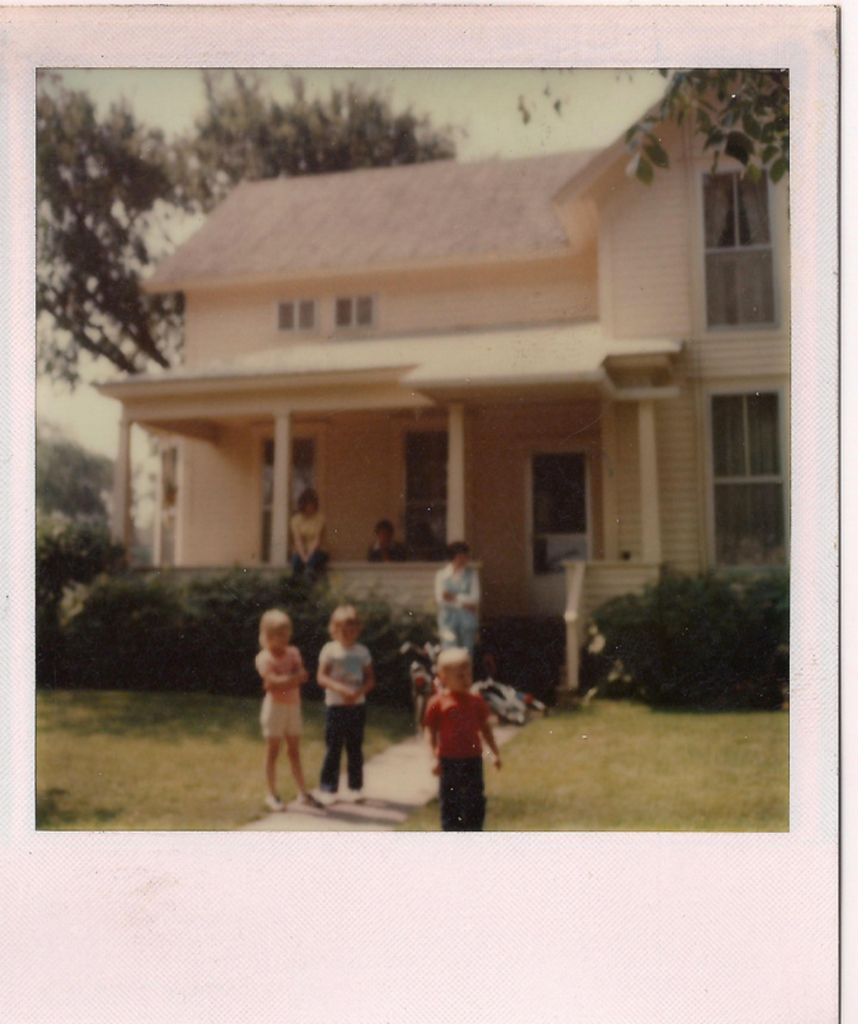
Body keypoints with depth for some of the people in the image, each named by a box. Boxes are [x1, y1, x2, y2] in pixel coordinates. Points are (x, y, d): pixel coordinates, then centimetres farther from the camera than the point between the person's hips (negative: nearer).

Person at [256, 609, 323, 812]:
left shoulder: (293, 653, 7)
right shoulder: (264, 658, -9)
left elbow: (303, 675, -5)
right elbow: (274, 682, -22)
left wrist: (284, 681, -18)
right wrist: (294, 678, -18)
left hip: (293, 706, 5)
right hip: (275, 706, -5)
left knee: (294, 751, 12)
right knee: (273, 751, 2)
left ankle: (303, 793, 17)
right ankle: (272, 795, 11)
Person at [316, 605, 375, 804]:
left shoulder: (362, 652, 4)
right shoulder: (330, 650, -4)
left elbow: (370, 680, 3)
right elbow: (321, 677, -10)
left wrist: (358, 692, -16)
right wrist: (341, 689, -23)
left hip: (357, 705, 3)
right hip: (335, 705, -3)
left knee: (355, 747, 10)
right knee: (333, 747, 0)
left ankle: (356, 786, 21)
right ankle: (328, 787, 9)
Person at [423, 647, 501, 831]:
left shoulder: (476, 701, 4)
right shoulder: (438, 703, -7)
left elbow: (485, 728, 12)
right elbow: (432, 733, -4)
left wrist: (495, 753, 8)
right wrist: (435, 758, -12)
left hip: (473, 759, 3)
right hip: (449, 761, -3)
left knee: (475, 802, 9)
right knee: (450, 802, 6)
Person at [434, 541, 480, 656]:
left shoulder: (472, 573, 3)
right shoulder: (442, 574, 2)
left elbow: (475, 598, -3)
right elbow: (440, 599, -5)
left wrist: (454, 597, -9)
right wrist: (463, 603, -10)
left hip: (467, 620, 1)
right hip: (448, 618, -1)